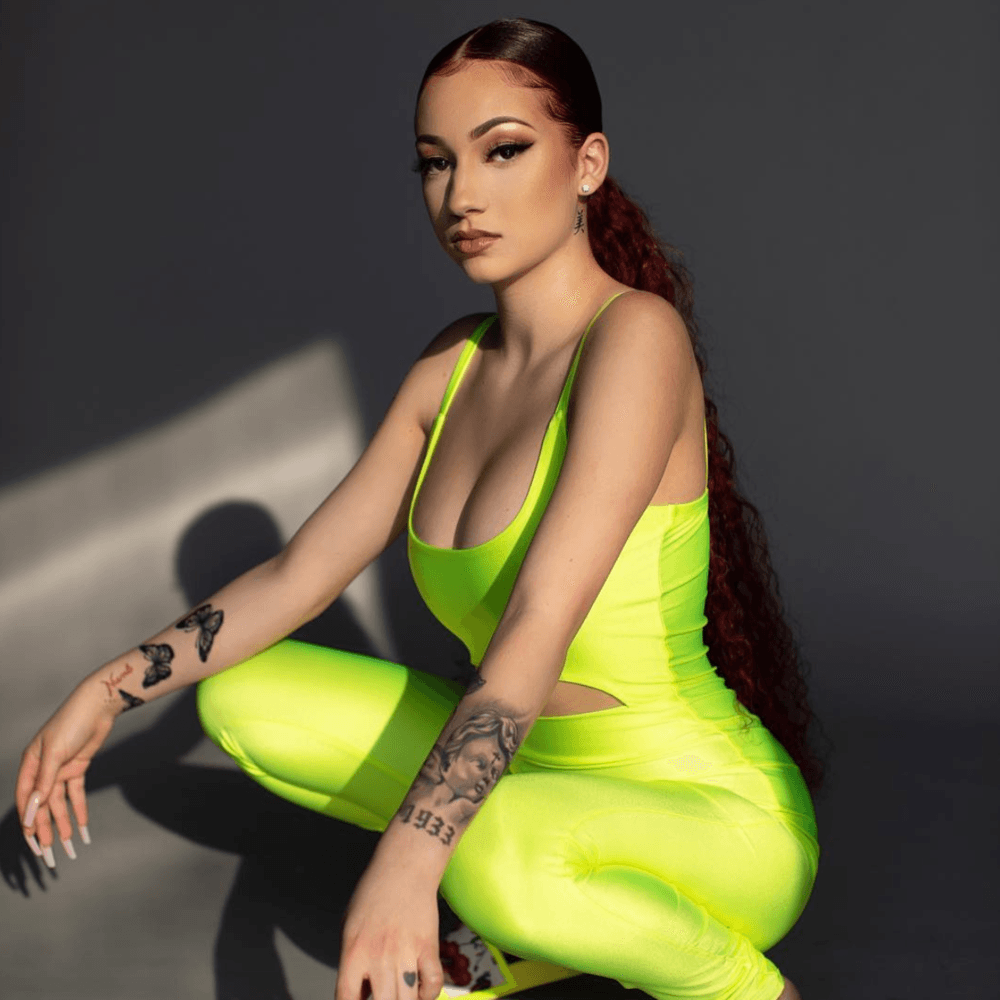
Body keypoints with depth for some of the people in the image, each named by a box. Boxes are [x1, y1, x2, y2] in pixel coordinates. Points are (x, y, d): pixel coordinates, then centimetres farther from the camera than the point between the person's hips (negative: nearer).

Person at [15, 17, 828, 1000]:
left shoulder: (635, 336, -20)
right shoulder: (453, 364, 3)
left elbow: (536, 631, -30)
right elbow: (301, 573, 8)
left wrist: (405, 863, -38)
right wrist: (108, 691, 2)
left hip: (716, 817, -7)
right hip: (540, 773, 7)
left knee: (484, 853, -39)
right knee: (243, 700, 1)